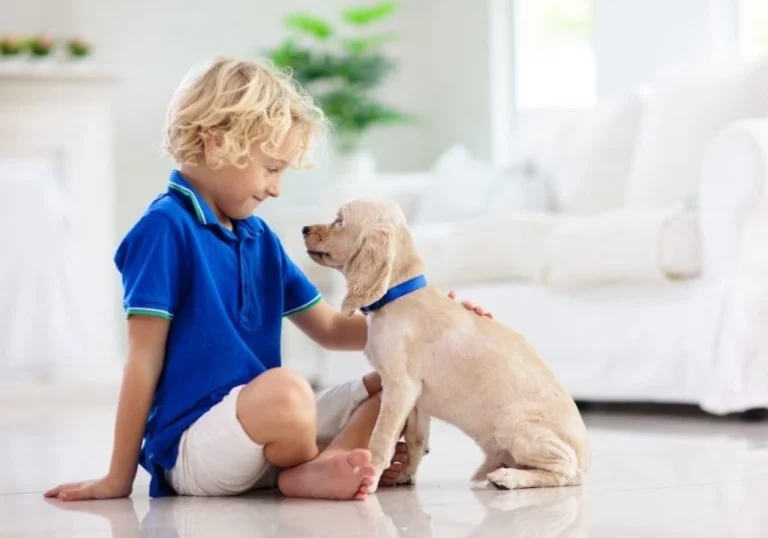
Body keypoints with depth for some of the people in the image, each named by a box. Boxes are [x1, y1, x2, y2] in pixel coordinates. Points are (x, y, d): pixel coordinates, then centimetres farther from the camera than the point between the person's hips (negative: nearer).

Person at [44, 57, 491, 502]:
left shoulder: (259, 237, 14)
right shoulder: (166, 228, -10)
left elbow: (328, 328, 20)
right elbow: (145, 359, -12)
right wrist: (120, 478, -11)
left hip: (267, 426, 9)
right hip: (191, 445, -9)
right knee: (284, 390, -37)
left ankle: (314, 469, -23)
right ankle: (309, 469, -5)